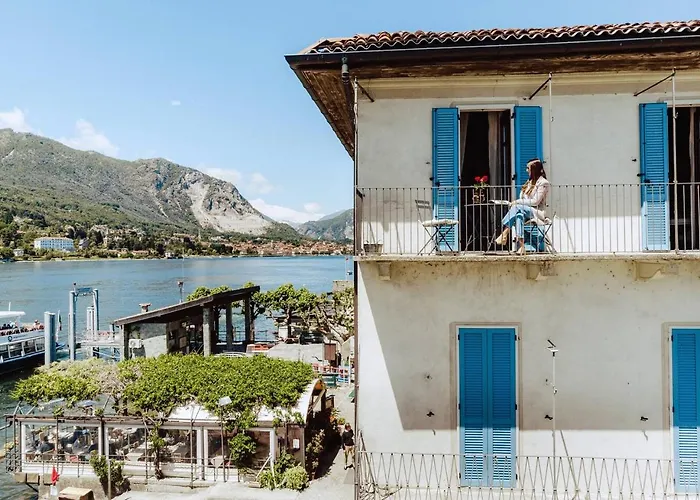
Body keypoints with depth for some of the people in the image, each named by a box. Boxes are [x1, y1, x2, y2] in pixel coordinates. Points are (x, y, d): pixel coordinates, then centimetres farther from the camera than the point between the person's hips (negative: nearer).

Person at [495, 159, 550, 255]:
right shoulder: (530, 181, 21)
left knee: (516, 207, -31)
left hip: (537, 212, -5)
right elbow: (523, 198, 19)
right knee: (519, 215, -33)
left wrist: (517, 202, -13)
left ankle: (504, 234, -33)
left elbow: (535, 202, -13)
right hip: (526, 211, 5)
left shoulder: (543, 183, -4)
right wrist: (517, 202, -4)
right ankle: (521, 245, -47)